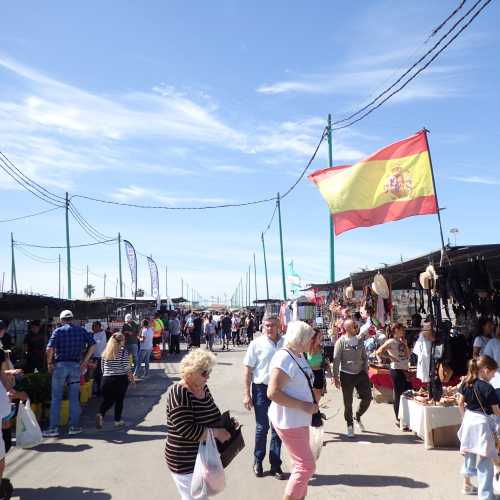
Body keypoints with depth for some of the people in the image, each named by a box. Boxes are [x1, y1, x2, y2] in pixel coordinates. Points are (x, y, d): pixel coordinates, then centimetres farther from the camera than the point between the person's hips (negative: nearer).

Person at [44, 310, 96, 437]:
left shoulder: (58, 331, -1)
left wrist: (49, 363, -1)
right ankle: (74, 427, 15)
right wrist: (85, 362, 5)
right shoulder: (81, 330, 6)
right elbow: (93, 346, 0)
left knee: (56, 398, 5)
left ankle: (53, 428, 7)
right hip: (76, 366, 2)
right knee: (74, 398, 10)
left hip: (60, 365, -2)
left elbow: (50, 348, -14)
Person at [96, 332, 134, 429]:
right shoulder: (123, 350, -6)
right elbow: (126, 366, -11)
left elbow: (103, 367, 11)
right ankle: (117, 421, 14)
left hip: (106, 379, 4)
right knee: (119, 400, 8)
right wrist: (131, 377, 1)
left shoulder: (106, 351, 8)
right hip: (120, 378, -4)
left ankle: (100, 414, -13)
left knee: (107, 400, 12)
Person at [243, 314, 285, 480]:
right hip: (261, 389, -2)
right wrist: (247, 394, -7)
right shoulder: (257, 344, -8)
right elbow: (248, 369, -5)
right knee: (262, 428, 7)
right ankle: (258, 461, 25)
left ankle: (275, 465, 24)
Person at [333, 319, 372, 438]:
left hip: (360, 374, 4)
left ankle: (357, 417, 30)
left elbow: (364, 357, 12)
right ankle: (350, 425, 24)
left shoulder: (359, 341, 5)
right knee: (348, 402, 4)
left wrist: (366, 373, 9)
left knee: (367, 398, 3)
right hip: (347, 375, -4)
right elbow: (336, 360, -11)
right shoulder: (341, 341, -9)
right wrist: (336, 377, -13)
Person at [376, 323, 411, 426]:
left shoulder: (402, 341, 15)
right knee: (398, 395, 0)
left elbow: (408, 355, 10)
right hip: (396, 370, -8)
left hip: (405, 370, 8)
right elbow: (379, 352, -18)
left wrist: (405, 344, 2)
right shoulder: (391, 341, -9)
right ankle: (398, 419, 11)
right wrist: (391, 357, -15)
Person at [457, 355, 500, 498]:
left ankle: (467, 485, 37)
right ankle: (485, 495, 4)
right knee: (485, 461, 0)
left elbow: (460, 403, 7)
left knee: (469, 454, 23)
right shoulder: (488, 388, -19)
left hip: (469, 420, 7)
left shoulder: (466, 383, 0)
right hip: (481, 423, -7)